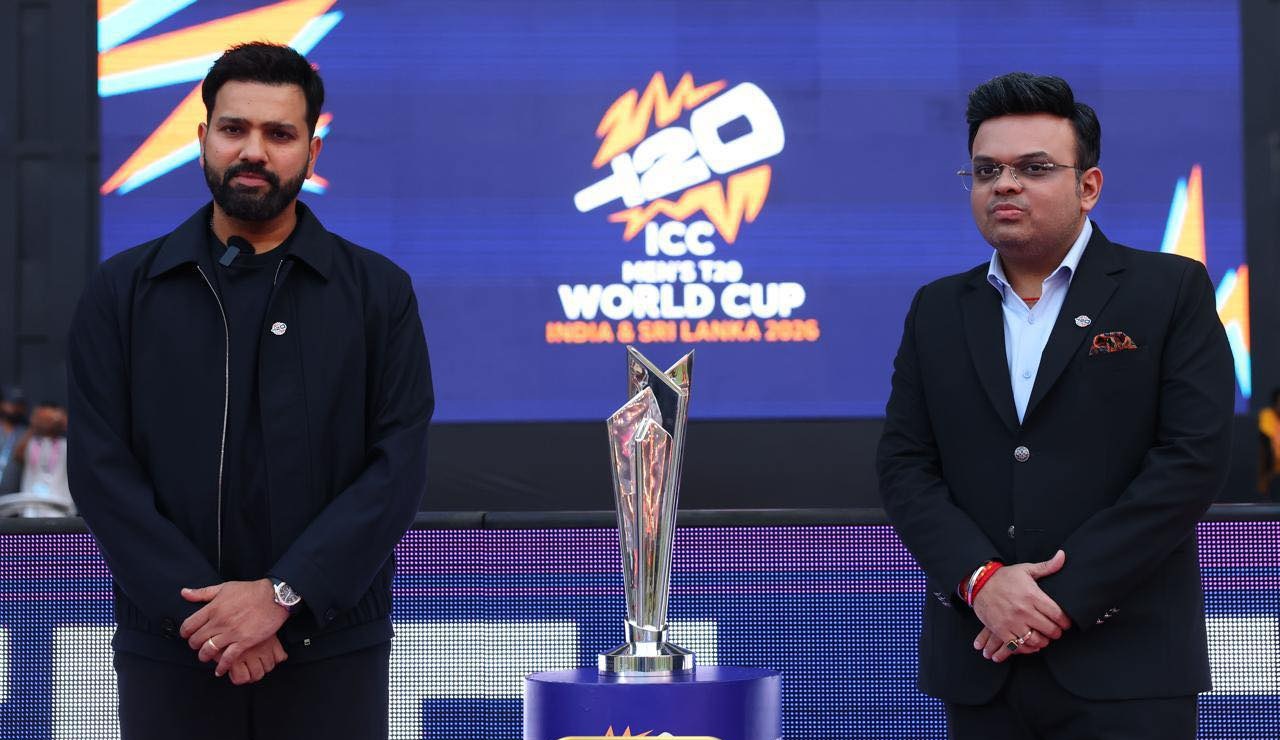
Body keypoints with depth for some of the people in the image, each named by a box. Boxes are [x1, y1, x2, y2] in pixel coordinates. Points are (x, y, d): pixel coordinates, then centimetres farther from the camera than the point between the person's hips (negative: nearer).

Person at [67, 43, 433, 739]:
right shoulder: (121, 291, 6)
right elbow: (101, 470, -2)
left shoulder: (378, 291, 4)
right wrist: (197, 611, -13)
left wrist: (282, 594, -15)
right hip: (170, 653, 1)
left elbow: (399, 466, -4)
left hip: (331, 652, 0)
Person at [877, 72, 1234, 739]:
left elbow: (1193, 459, -8)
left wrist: (1067, 594, -13)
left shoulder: (1172, 291, 1)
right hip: (978, 666, 3)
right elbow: (903, 465, 6)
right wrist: (981, 580, -11)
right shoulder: (937, 311, 12)